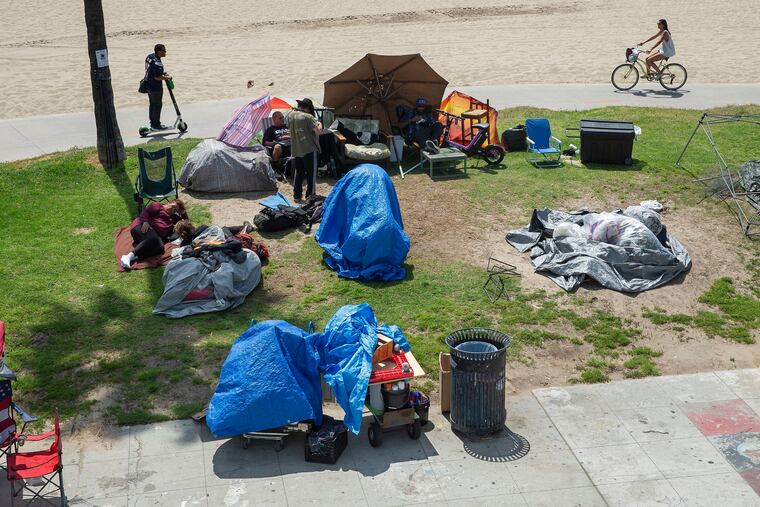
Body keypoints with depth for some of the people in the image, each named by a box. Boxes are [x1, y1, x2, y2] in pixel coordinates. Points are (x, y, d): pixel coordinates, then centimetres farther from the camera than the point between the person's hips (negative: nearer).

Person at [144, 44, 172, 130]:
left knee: (152, 104, 19)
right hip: (156, 87, -10)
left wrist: (163, 73, 12)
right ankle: (156, 125, 10)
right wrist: (167, 77, -13)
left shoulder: (149, 56, 3)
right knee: (157, 105, 3)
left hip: (148, 84, 10)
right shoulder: (157, 63, -27)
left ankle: (153, 123, 29)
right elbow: (157, 77, -29)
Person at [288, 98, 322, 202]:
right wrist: (319, 124, 2)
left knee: (299, 173, 16)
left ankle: (297, 196, 19)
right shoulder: (308, 117, -17)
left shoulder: (290, 115, 4)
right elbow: (318, 131, -18)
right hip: (309, 149, -7)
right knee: (311, 174, 3)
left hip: (296, 150, 7)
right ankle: (310, 196, 5)